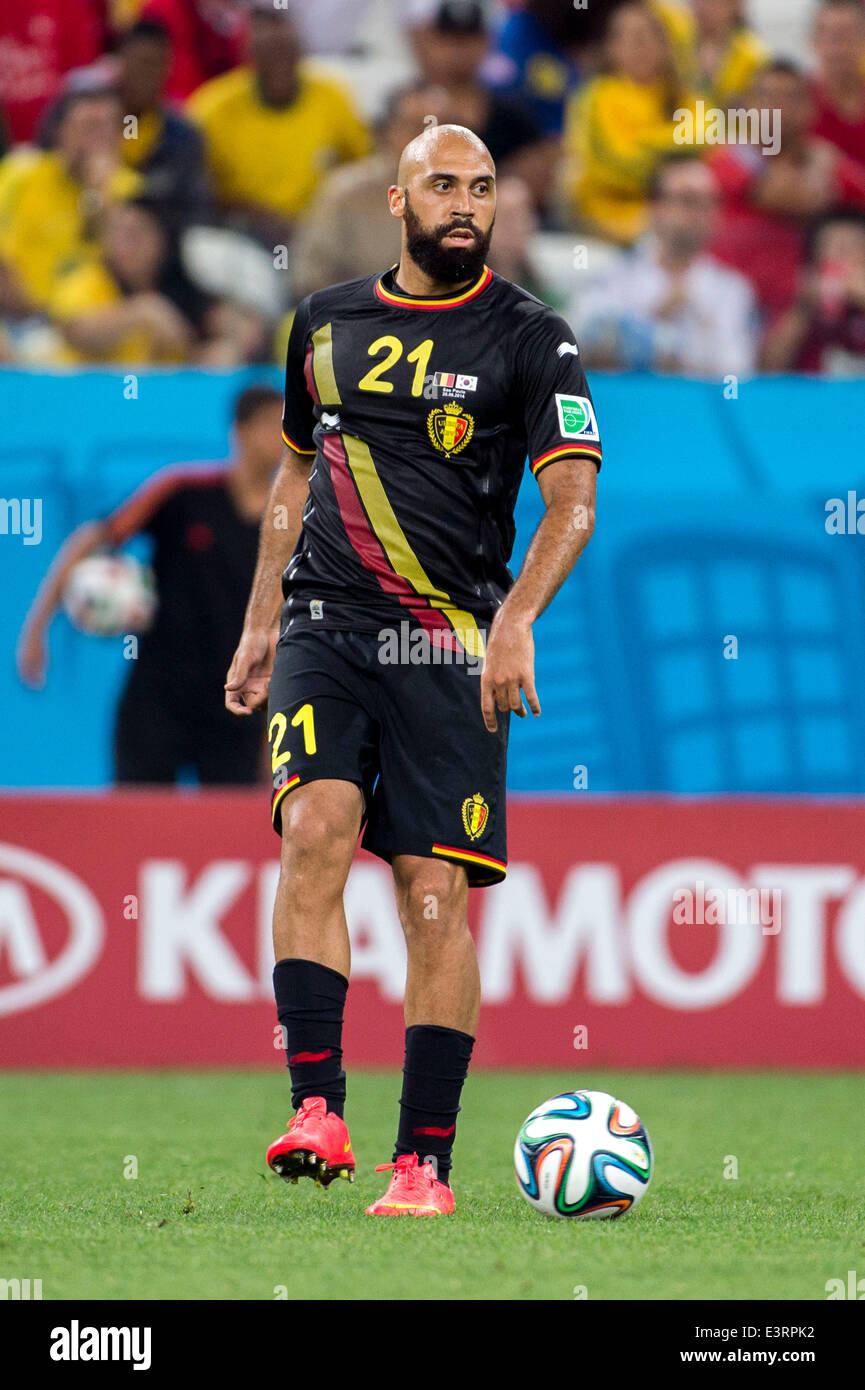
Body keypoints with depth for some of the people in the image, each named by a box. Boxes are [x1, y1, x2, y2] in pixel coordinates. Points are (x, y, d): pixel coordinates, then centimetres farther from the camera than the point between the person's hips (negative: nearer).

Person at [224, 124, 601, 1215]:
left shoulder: (529, 339, 0)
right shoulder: (326, 323, 13)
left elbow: (572, 501, -8)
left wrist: (516, 619, -24)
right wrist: (260, 623, 21)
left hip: (449, 644, -2)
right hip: (324, 624, 2)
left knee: (436, 892, -5)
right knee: (315, 824, -21)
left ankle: (425, 1163, 1)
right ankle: (317, 1111, -24)